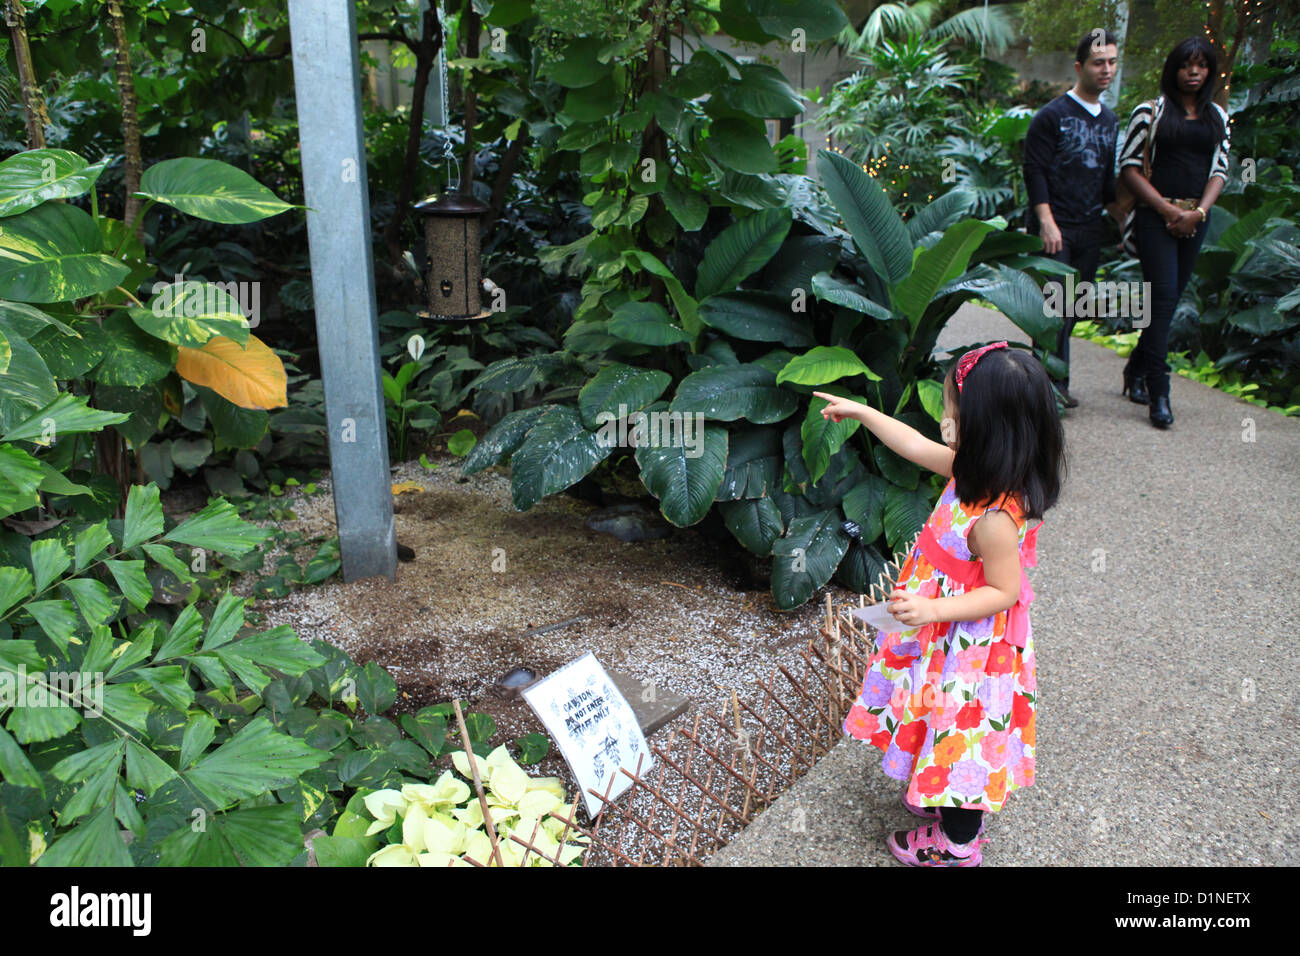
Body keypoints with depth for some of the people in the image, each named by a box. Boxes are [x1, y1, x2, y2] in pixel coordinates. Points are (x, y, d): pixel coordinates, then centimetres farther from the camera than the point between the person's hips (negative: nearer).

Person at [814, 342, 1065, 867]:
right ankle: (952, 801, 50)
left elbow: (1002, 592, -26)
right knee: (949, 726, 27)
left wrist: (931, 610, -31)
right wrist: (862, 412, 11)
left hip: (970, 648, -9)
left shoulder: (994, 518, -34)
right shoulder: (976, 472, -8)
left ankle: (959, 842, 34)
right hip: (951, 639, 9)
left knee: (959, 730, 11)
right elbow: (919, 447, 5)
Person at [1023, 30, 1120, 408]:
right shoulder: (1052, 116, -3)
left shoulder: (1110, 120, 17)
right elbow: (1035, 172, -9)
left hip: (1090, 231, 7)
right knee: (1056, 307, -10)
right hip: (1055, 228, -7)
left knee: (1073, 307, 7)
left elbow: (1108, 178, 24)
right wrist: (1046, 222, -16)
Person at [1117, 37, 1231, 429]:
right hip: (1155, 216, -5)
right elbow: (1129, 166, -4)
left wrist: (1198, 212, -8)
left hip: (1195, 219, 5)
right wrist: (1167, 209, -12)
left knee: (1169, 300, 7)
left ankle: (1135, 370, 24)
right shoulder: (1150, 111, 2)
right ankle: (1158, 394, -13)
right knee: (1163, 299, -13)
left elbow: (1220, 169, 10)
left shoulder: (1217, 116, 15)